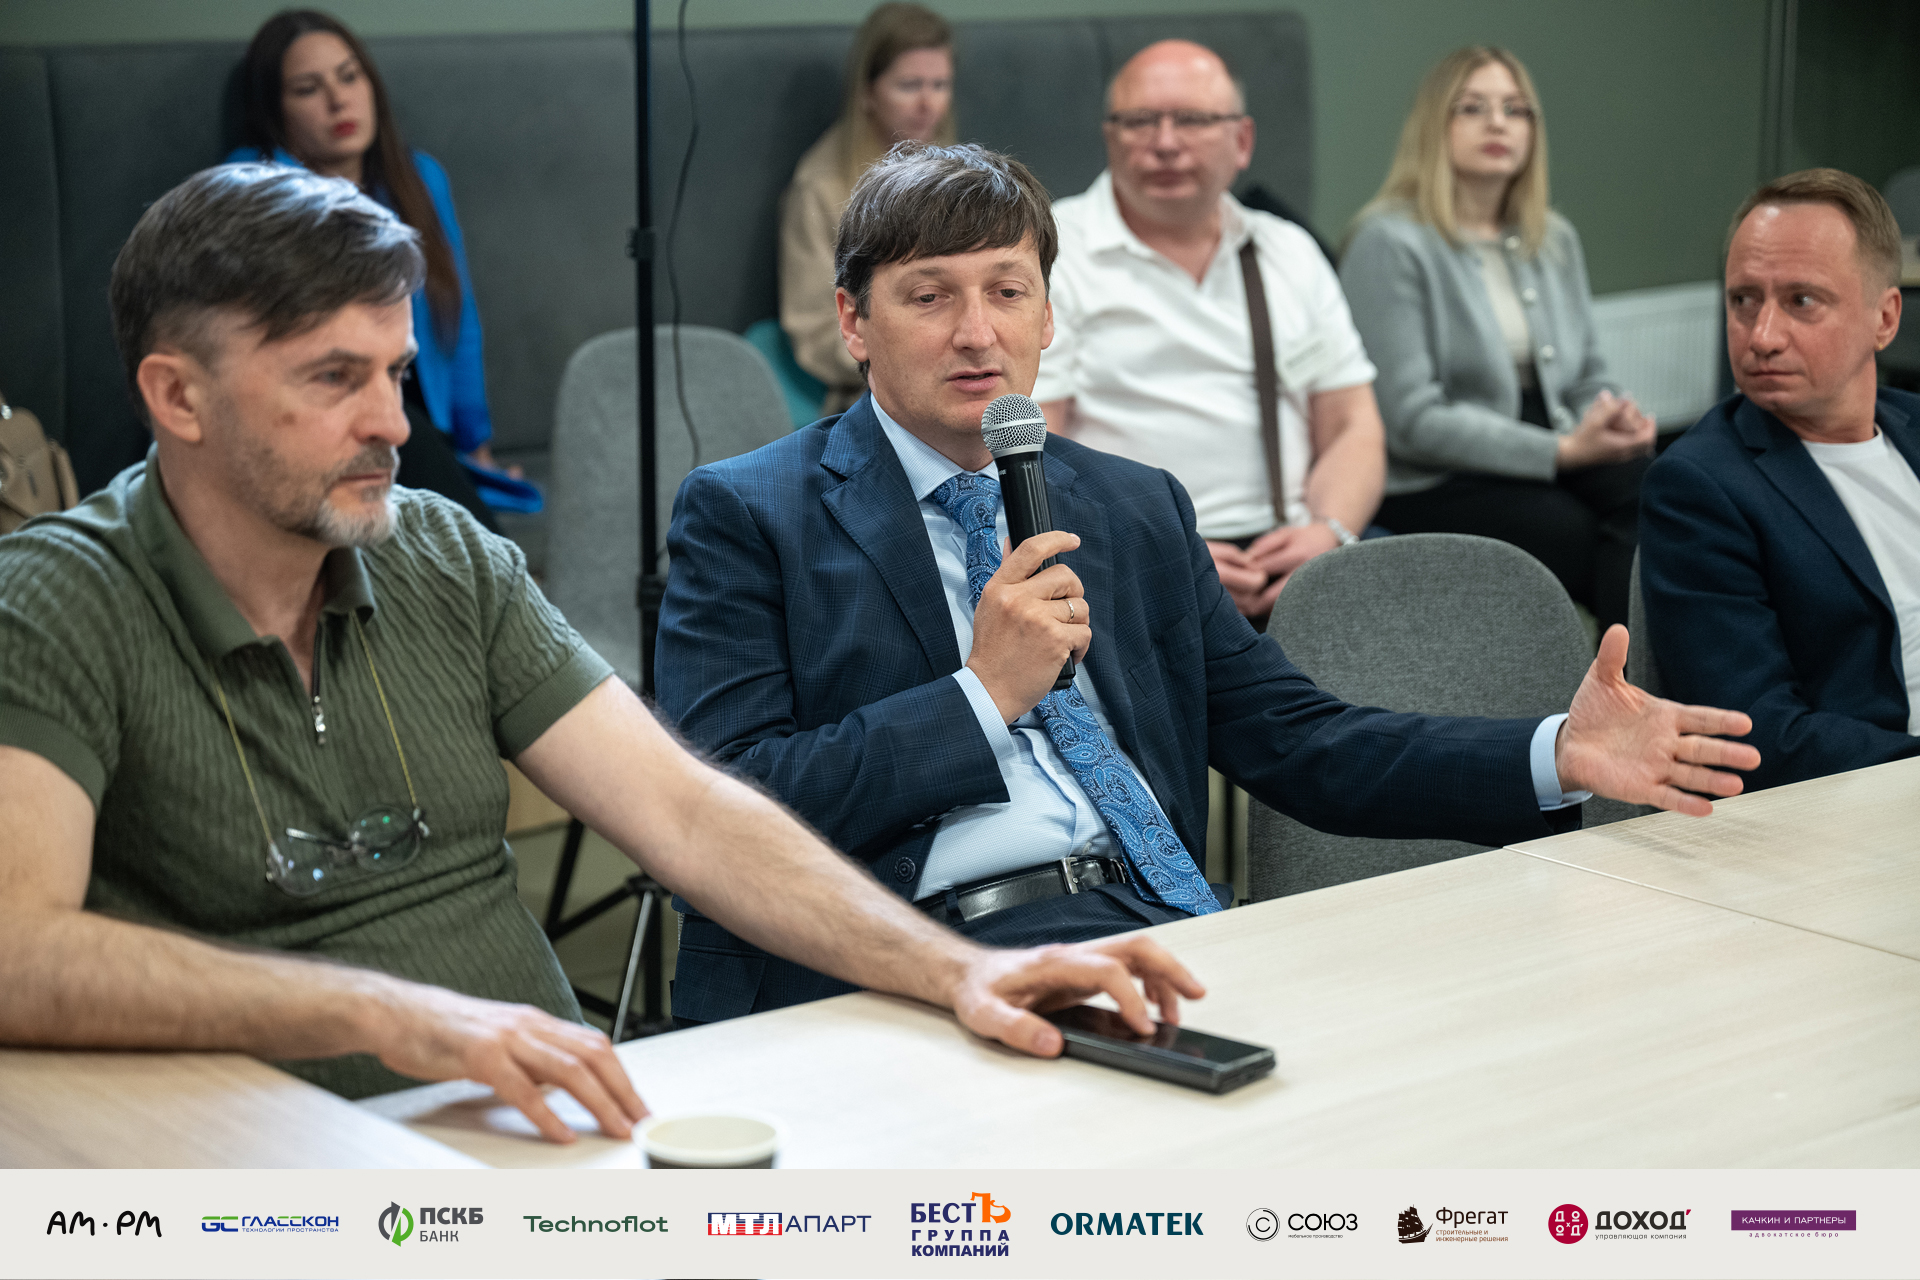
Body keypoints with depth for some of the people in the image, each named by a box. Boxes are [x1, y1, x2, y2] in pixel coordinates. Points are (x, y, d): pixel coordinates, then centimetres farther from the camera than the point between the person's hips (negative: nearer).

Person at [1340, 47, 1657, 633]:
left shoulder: (1555, 239, 17)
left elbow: (1587, 379, 22)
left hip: (1552, 461, 6)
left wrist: (1616, 419, -5)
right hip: (1431, 486, -6)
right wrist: (1563, 449, -18)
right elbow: (1411, 418, -14)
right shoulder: (1391, 242, -7)